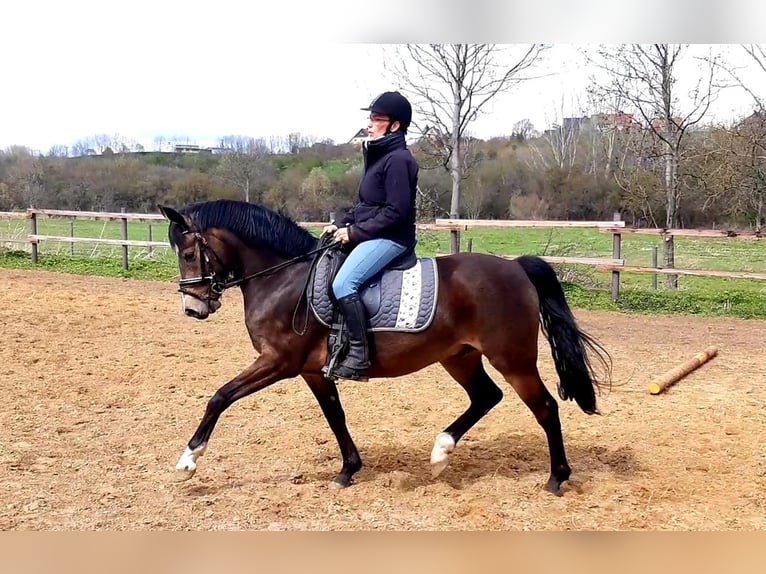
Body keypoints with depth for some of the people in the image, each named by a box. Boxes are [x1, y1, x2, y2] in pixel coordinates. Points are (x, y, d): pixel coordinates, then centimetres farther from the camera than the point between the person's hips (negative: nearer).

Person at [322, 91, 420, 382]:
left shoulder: (398, 159, -16)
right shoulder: (378, 156, 15)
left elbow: (397, 211, -21)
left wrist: (355, 232, -19)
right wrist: (340, 223, 7)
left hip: (391, 237, -11)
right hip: (370, 235, 11)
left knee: (343, 284, -27)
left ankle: (359, 356, -22)